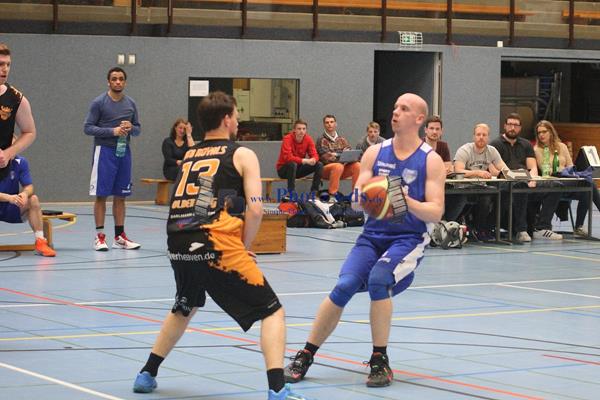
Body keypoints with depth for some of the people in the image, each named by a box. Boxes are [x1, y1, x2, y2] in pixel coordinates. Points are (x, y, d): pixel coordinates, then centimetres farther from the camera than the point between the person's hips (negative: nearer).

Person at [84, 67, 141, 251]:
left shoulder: (131, 104, 9)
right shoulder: (99, 102, -5)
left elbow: (138, 129, 15)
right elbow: (88, 128, -8)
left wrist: (131, 128, -9)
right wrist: (112, 131, -17)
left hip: (124, 151, 5)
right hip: (104, 151, -5)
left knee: (120, 196, 7)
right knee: (101, 194, -3)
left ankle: (119, 236, 12)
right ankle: (99, 236, 0)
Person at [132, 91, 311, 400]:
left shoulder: (189, 156, 23)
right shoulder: (242, 155, 7)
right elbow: (254, 209, -6)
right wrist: (243, 247, 8)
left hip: (178, 244, 6)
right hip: (216, 245, -6)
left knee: (185, 308, 34)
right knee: (271, 311, 2)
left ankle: (147, 375, 36)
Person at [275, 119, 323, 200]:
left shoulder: (308, 139, -5)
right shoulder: (287, 139, -21)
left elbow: (314, 155, -7)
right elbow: (288, 157, -32)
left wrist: (313, 159, -33)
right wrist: (304, 161, -40)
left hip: (298, 169, 5)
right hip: (283, 169, -5)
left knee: (319, 164, -12)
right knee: (293, 164, -38)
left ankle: (314, 192, -9)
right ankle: (291, 192, -29)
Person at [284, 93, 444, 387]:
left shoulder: (430, 160, -2)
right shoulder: (375, 153, 8)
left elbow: (436, 212, -8)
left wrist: (406, 201, -25)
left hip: (408, 239, -3)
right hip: (373, 235, 3)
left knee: (378, 279, -29)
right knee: (344, 286, -18)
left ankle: (380, 361, -13)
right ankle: (305, 357, -5)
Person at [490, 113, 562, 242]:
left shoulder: (526, 145, 25)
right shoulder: (496, 144, 8)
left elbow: (533, 168, 14)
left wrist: (532, 180, -9)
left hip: (526, 184, 6)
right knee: (521, 187, -39)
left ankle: (541, 228, -19)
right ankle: (520, 230, -34)